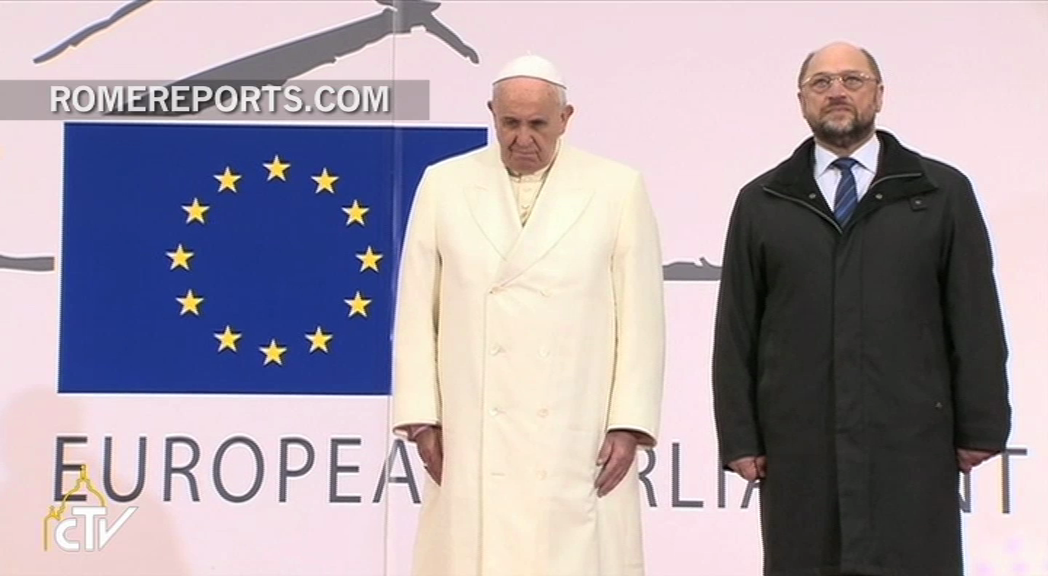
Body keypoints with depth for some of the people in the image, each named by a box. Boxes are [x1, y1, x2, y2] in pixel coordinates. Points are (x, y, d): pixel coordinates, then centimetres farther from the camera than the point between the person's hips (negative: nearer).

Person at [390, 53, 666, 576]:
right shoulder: (444, 185, 8)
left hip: (579, 444, -1)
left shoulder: (618, 189, 4)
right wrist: (421, 418, 2)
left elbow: (641, 318, 2)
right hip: (472, 441, 1)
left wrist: (628, 425, -3)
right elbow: (416, 312, 7)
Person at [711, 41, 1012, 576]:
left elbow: (976, 320, 5)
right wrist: (739, 437, 3)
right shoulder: (761, 202, 11)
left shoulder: (943, 192, 8)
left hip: (911, 444, -1)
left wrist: (980, 429, 1)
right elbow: (736, 330, 8)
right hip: (798, 446, 1)